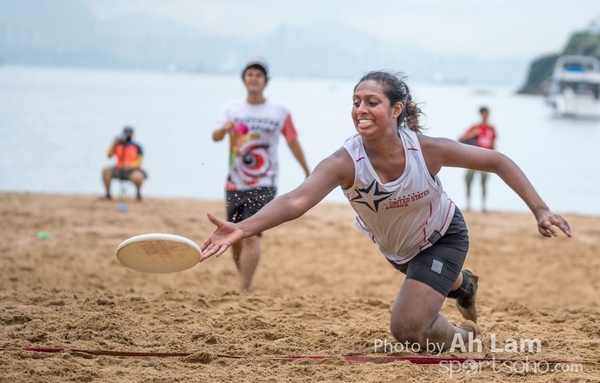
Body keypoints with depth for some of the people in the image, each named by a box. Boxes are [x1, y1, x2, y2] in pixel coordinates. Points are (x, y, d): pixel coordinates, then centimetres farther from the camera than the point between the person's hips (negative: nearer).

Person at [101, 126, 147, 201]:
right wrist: (114, 144, -18)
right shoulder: (118, 144, 4)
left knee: (137, 177, -38)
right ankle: (108, 194, -11)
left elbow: (139, 162, -9)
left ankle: (138, 192, -2)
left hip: (132, 170, -3)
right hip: (118, 170, 3)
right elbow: (109, 155, -7)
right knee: (105, 170, -23)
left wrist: (130, 165, -27)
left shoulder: (137, 146, -4)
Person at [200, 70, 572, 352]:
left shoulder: (427, 149, -35)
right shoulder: (345, 162, -37)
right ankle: (461, 283, 70)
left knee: (408, 327, -18)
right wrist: (242, 229, -70)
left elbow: (497, 161, -22)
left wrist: (540, 210, -27)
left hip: (443, 237, -3)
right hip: (397, 247, 3)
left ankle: (461, 339, 14)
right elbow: (297, 200, -53)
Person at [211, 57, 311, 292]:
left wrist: (308, 173, 11)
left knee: (251, 237, -18)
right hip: (234, 185, 4)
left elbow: (293, 143, 7)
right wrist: (224, 128, -27)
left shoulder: (280, 113, -1)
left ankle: (242, 291, -20)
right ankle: (247, 280, 31)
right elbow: (215, 137, -5)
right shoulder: (233, 109, 5)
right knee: (235, 239, 9)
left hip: (263, 186, -4)